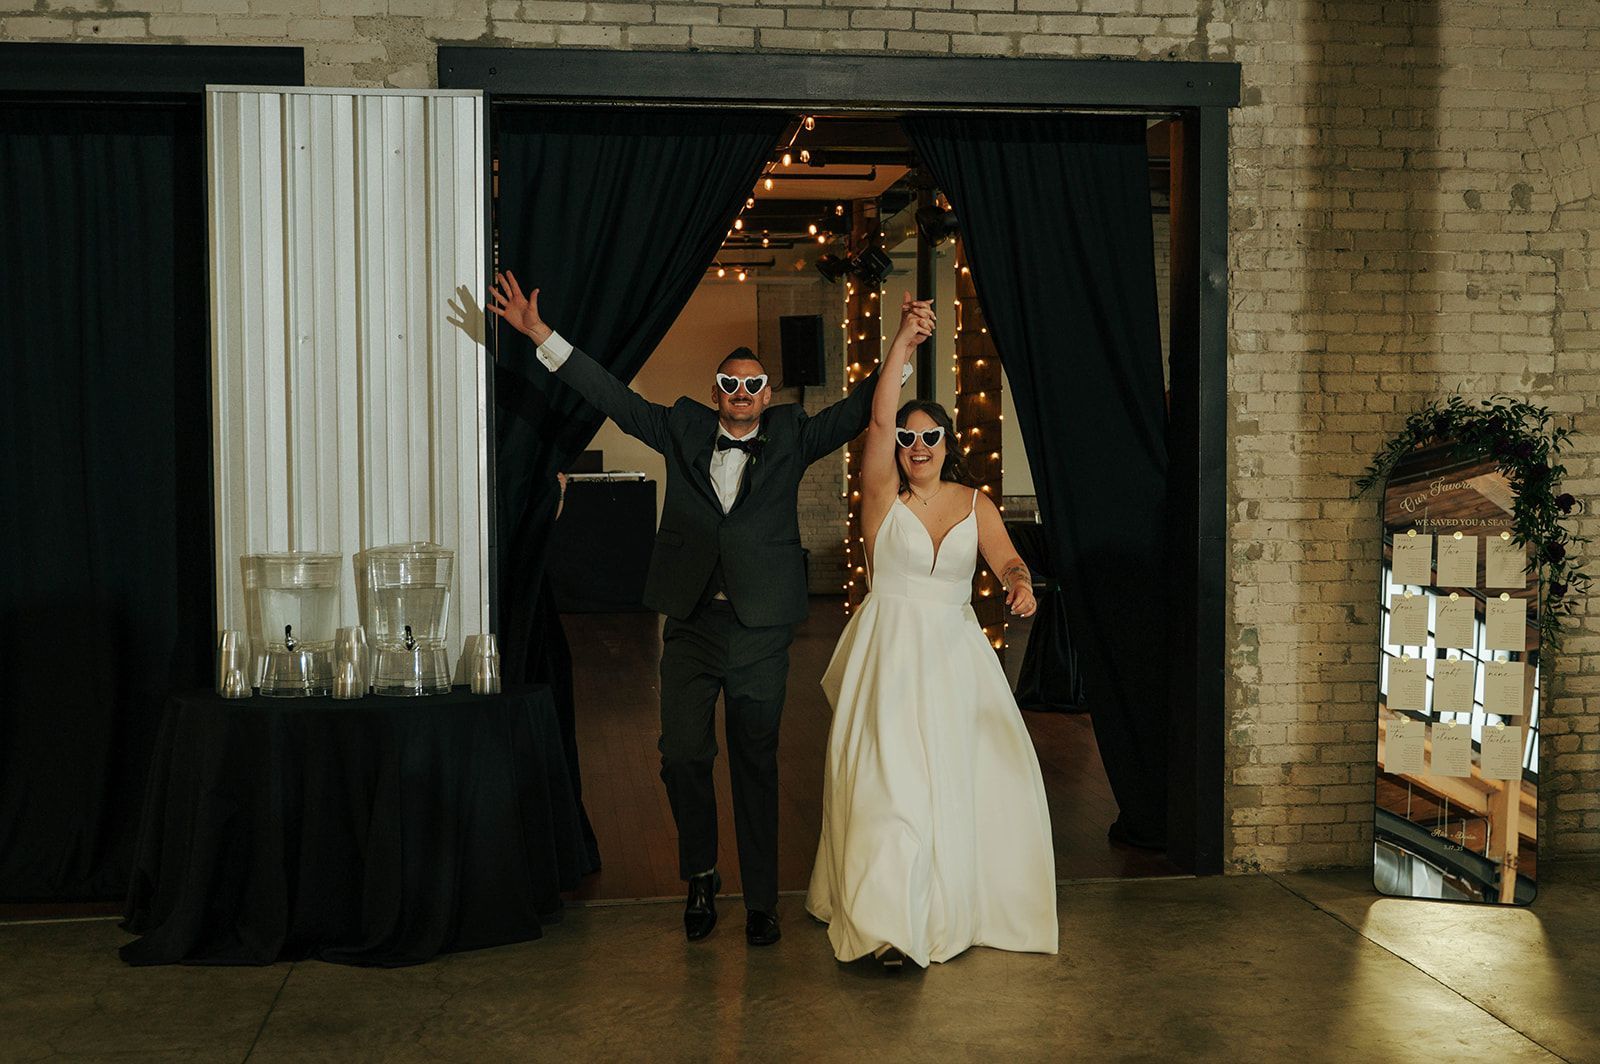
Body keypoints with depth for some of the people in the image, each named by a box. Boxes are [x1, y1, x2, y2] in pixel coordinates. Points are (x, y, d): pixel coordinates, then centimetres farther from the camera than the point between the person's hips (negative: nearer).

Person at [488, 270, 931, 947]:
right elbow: (613, 397, 7)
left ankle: (761, 902, 17)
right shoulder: (684, 430, 7)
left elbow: (858, 410, 2)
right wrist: (539, 333, 2)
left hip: (761, 631, -1)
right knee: (682, 756, -1)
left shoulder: (790, 438, 6)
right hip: (691, 625, 1)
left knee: (756, 765, 6)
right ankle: (700, 876, 24)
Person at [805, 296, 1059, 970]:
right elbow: (880, 418, -13)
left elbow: (1005, 559, -4)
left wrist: (1020, 583, -28)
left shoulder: (975, 504, 9)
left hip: (955, 653, 3)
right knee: (890, 779, -10)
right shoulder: (884, 495, 0)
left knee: (968, 776, 5)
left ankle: (956, 905, 23)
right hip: (890, 649, -3)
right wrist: (902, 341, -21)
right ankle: (888, 920, -10)